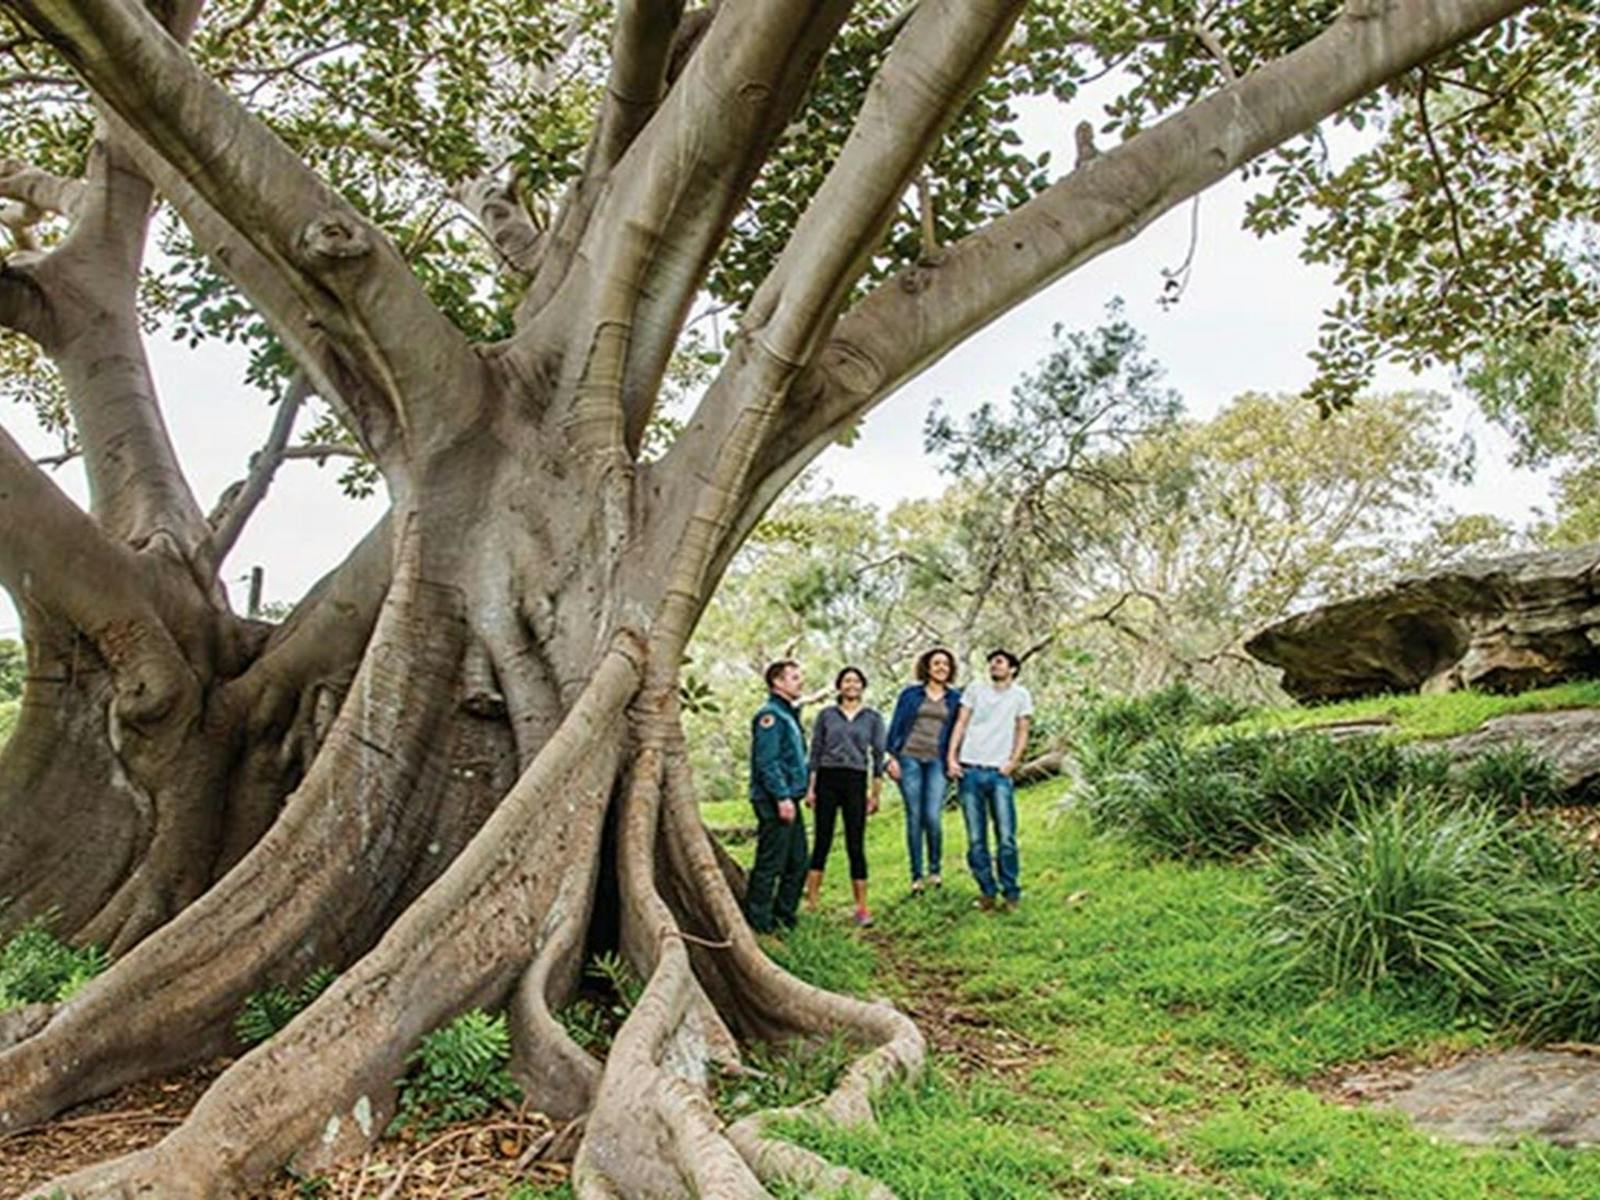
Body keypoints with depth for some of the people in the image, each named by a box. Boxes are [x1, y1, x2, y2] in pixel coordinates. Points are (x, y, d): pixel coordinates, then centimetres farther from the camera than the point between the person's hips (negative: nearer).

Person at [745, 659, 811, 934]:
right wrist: (782, 797, -22)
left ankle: (784, 914, 24)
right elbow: (766, 762, -20)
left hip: (789, 800, 10)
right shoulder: (769, 715, -13)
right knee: (770, 864, -4)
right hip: (775, 801, -10)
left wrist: (796, 793, 18)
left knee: (798, 862, 14)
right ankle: (758, 921, 4)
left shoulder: (788, 714, 19)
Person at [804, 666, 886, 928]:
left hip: (856, 781, 0)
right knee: (822, 842, 2)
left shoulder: (873, 717, 7)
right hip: (827, 780, 0)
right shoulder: (826, 714, 7)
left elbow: (878, 756, 7)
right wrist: (810, 788, 1)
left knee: (855, 845, 0)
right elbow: (815, 752, 7)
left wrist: (875, 793, 2)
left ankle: (861, 907, 6)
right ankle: (810, 902, 8)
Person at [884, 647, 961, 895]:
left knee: (933, 817, -11)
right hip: (909, 758, 0)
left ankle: (934, 869, 11)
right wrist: (892, 756, -2)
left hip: (936, 762, 0)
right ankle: (916, 876, 9)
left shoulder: (955, 698, 12)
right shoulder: (910, 694, 9)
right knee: (914, 818, -1)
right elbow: (895, 725, 7)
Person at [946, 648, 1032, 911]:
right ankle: (987, 891, 11)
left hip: (999, 773, -2)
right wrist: (951, 756, 0)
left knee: (1006, 838, -6)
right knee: (976, 839, 3)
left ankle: (1011, 892, 4)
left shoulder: (1020, 695, 10)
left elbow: (1022, 731, 8)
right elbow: (961, 724, 10)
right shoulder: (975, 690, 13)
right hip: (970, 771, 2)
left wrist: (1013, 761, -6)